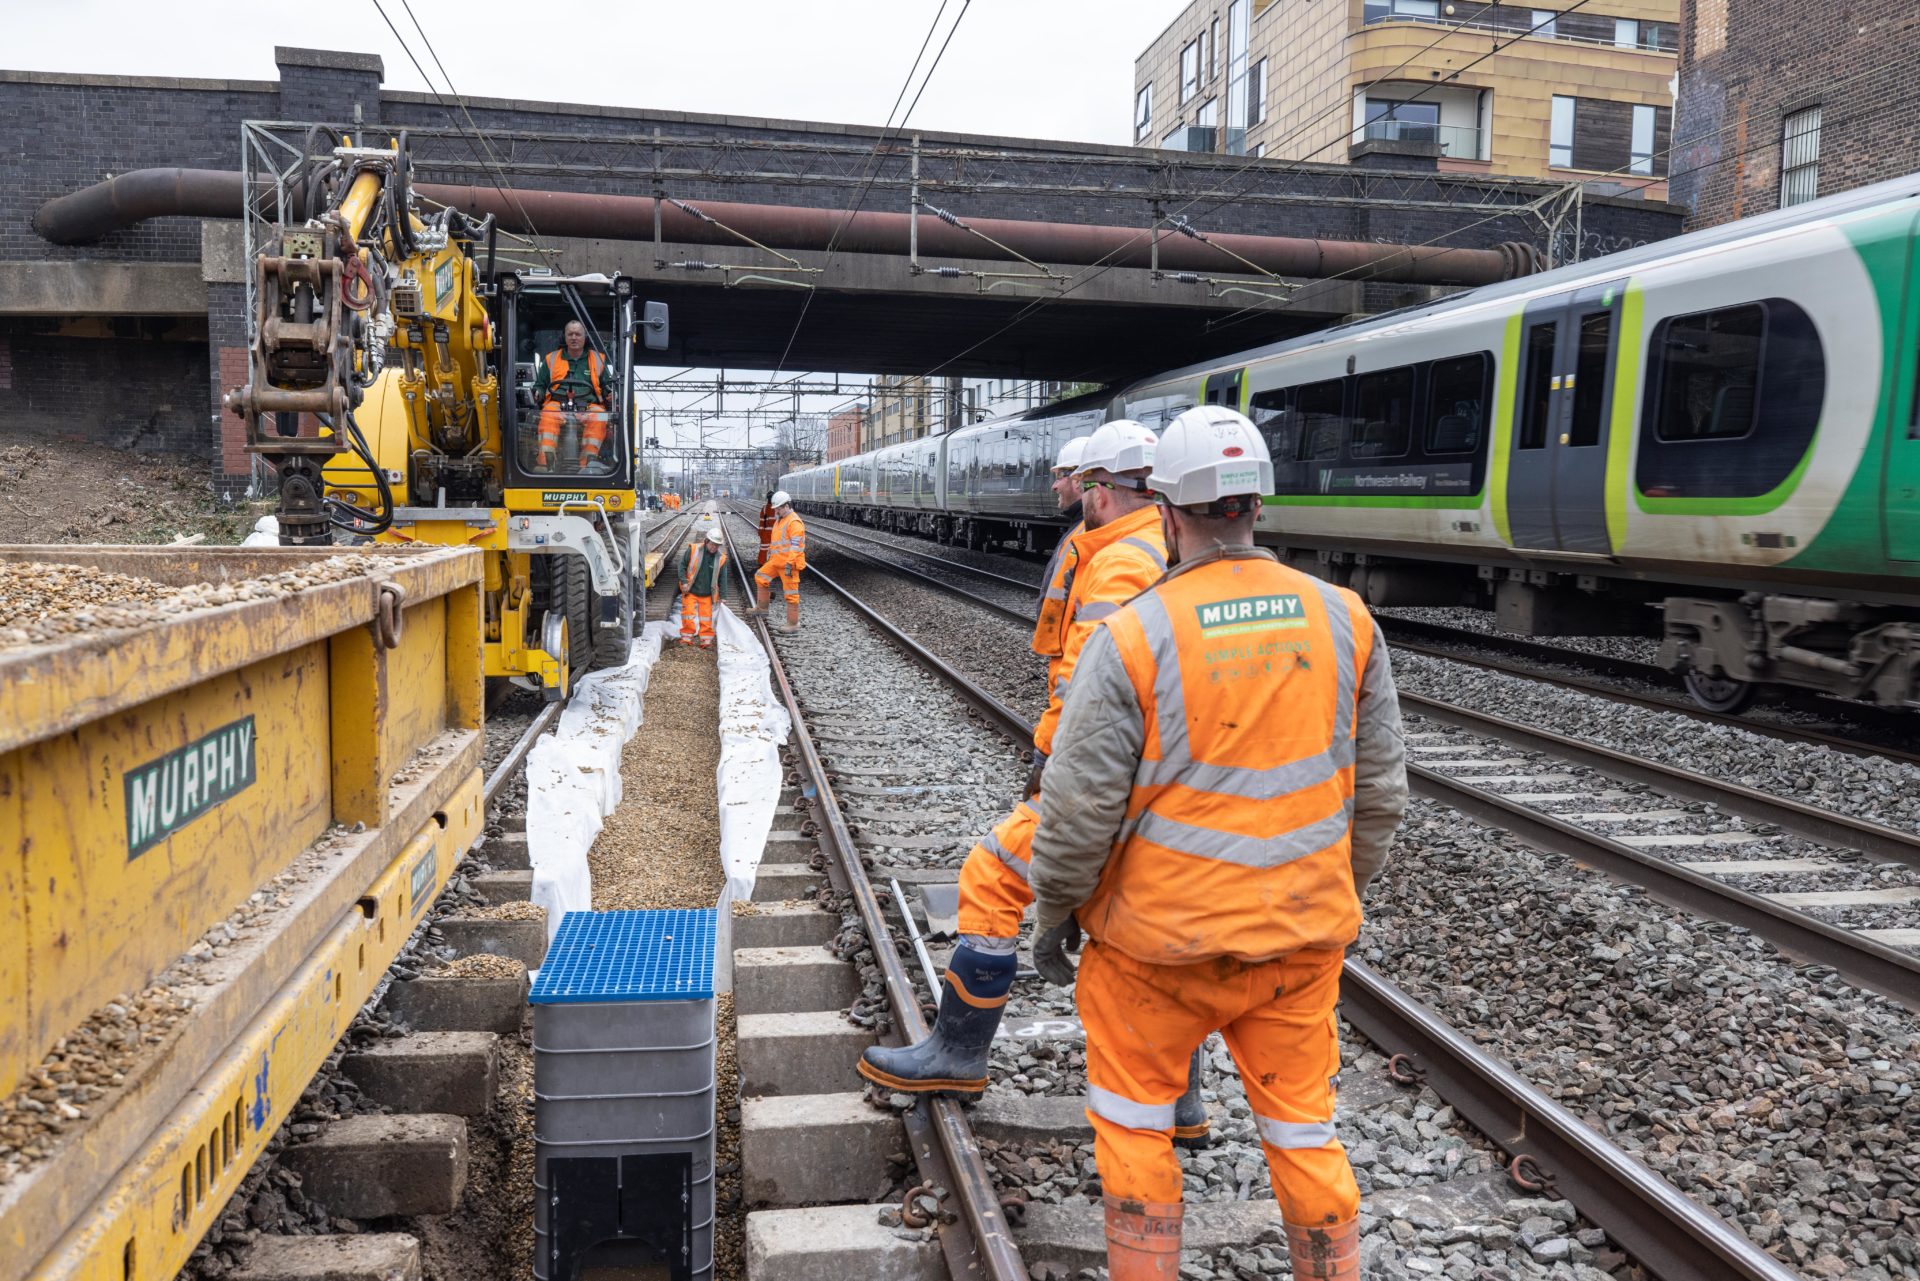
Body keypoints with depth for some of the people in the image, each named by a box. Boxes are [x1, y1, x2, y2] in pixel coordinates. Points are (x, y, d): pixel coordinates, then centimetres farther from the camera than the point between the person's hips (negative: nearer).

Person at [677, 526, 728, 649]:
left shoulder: (721, 558, -4)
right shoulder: (693, 550, -11)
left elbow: (722, 578, 3)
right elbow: (682, 565, -1)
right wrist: (684, 582, -9)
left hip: (707, 594, 2)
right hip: (690, 591, -2)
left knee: (706, 618, 5)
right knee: (688, 616, 1)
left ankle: (706, 641, 14)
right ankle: (686, 638, 13)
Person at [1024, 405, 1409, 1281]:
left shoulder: (1131, 637, -16)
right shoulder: (1345, 620, -3)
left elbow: (1079, 806, -13)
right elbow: (1379, 790, 5)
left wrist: (1053, 915, 3)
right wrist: (1342, 895, 19)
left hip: (1163, 937, -3)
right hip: (1303, 933, 4)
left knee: (1131, 1118, 17)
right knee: (1302, 1126, 19)